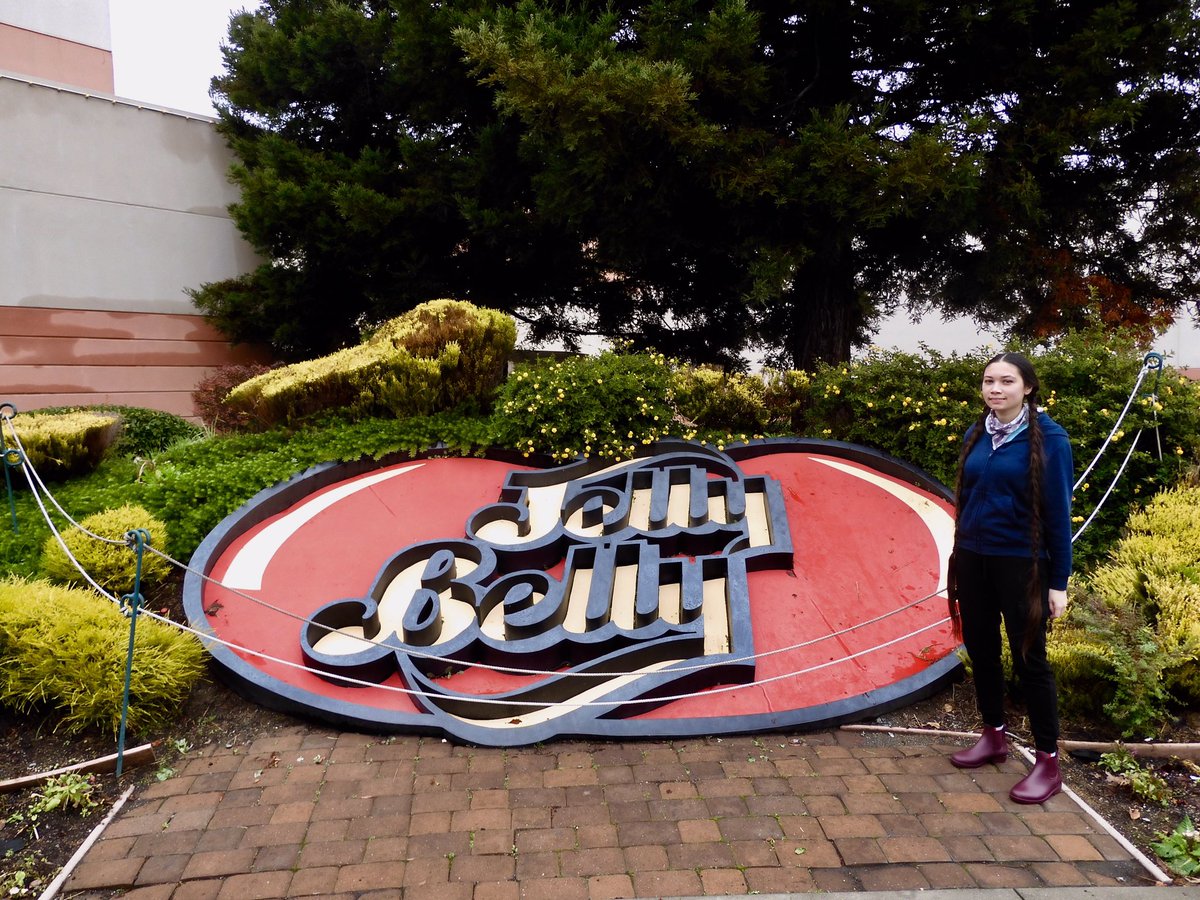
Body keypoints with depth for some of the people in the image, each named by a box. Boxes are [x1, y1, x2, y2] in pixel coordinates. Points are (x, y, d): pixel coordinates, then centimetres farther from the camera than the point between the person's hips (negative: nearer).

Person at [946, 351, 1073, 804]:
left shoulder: (1047, 437, -10)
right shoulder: (975, 434, 5)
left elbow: (1058, 512, -10)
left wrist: (1058, 582, -10)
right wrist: (959, 558, 13)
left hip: (1020, 563, -5)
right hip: (972, 559, 6)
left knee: (1028, 658, 2)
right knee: (980, 649, 14)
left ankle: (1048, 763, 15)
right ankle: (994, 736, 33)